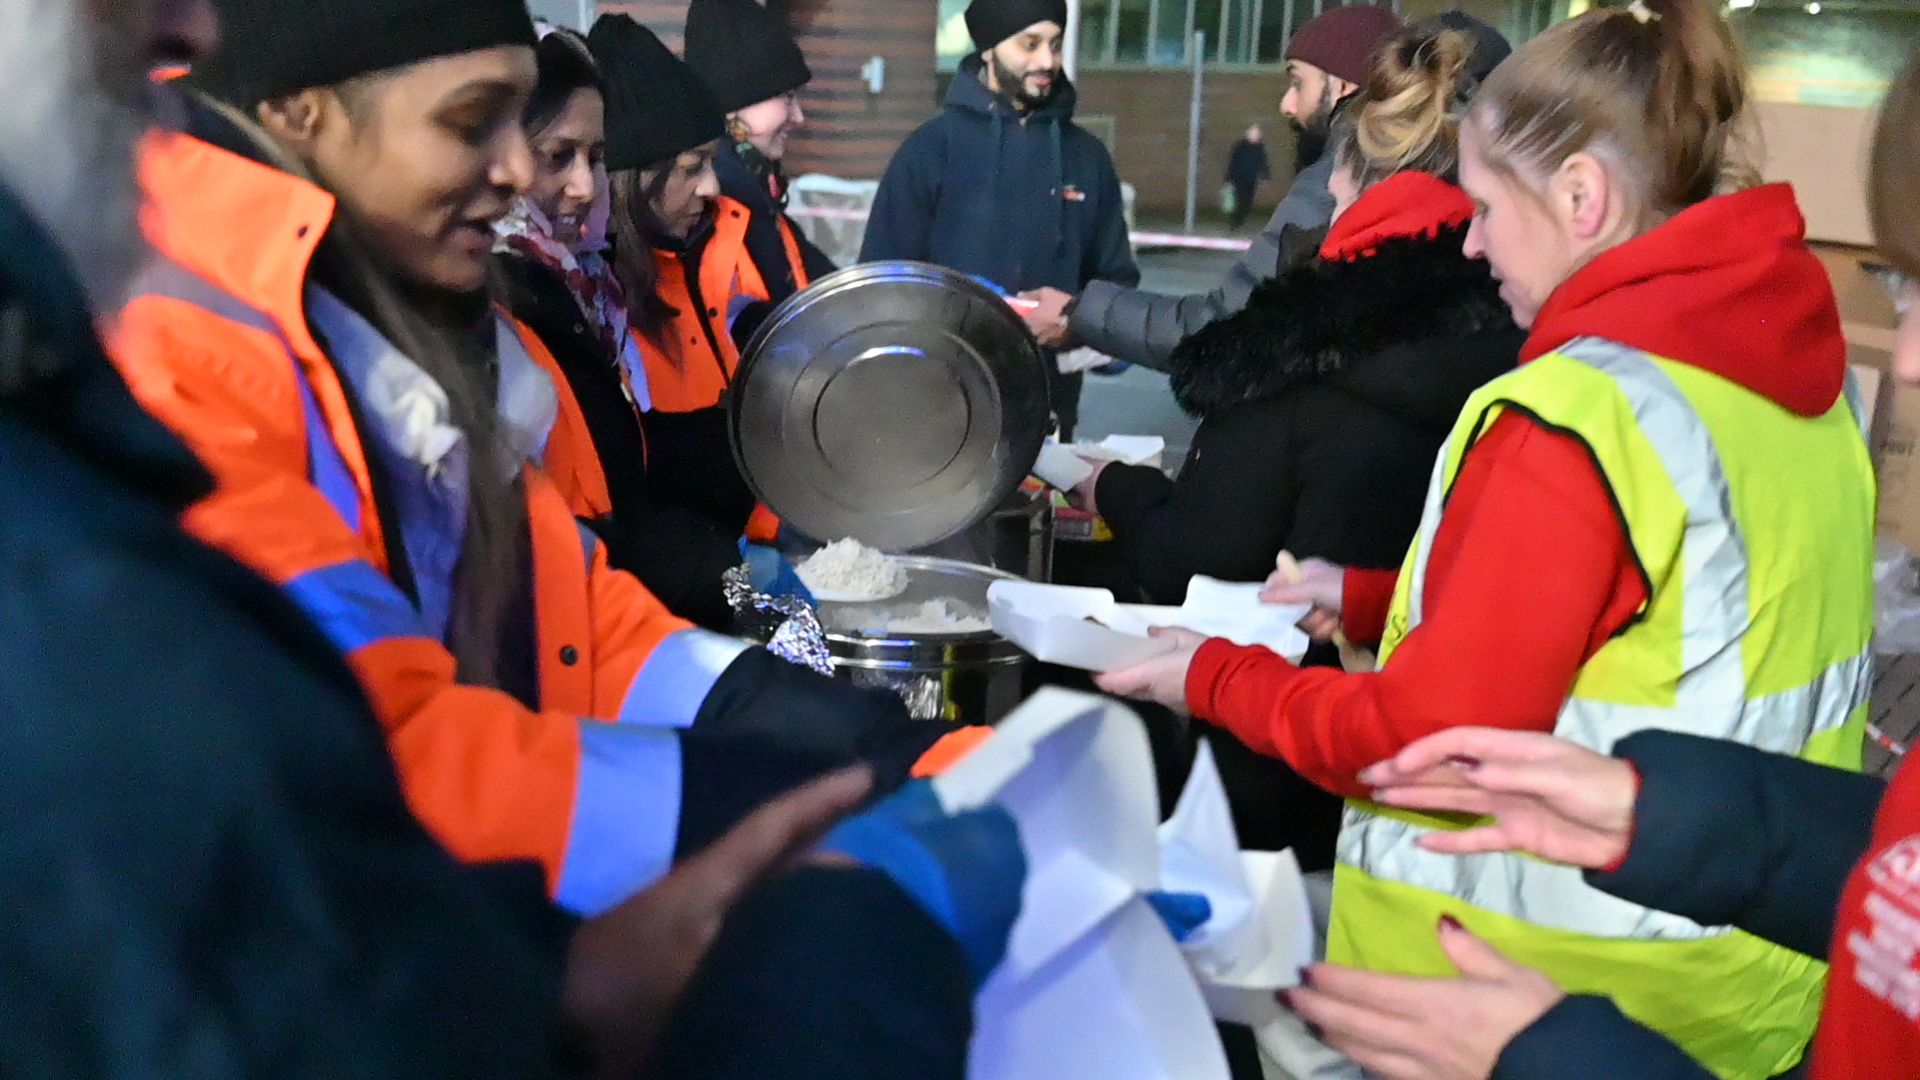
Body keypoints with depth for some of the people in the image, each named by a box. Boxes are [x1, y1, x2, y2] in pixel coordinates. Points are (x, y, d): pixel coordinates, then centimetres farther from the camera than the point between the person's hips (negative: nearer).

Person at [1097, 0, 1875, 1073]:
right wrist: (1373, 596, 11)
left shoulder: (1577, 414, -24)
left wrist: (1214, 677, -7)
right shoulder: (1799, 374, 2)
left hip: (1567, 985, -8)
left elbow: (1433, 742, -21)